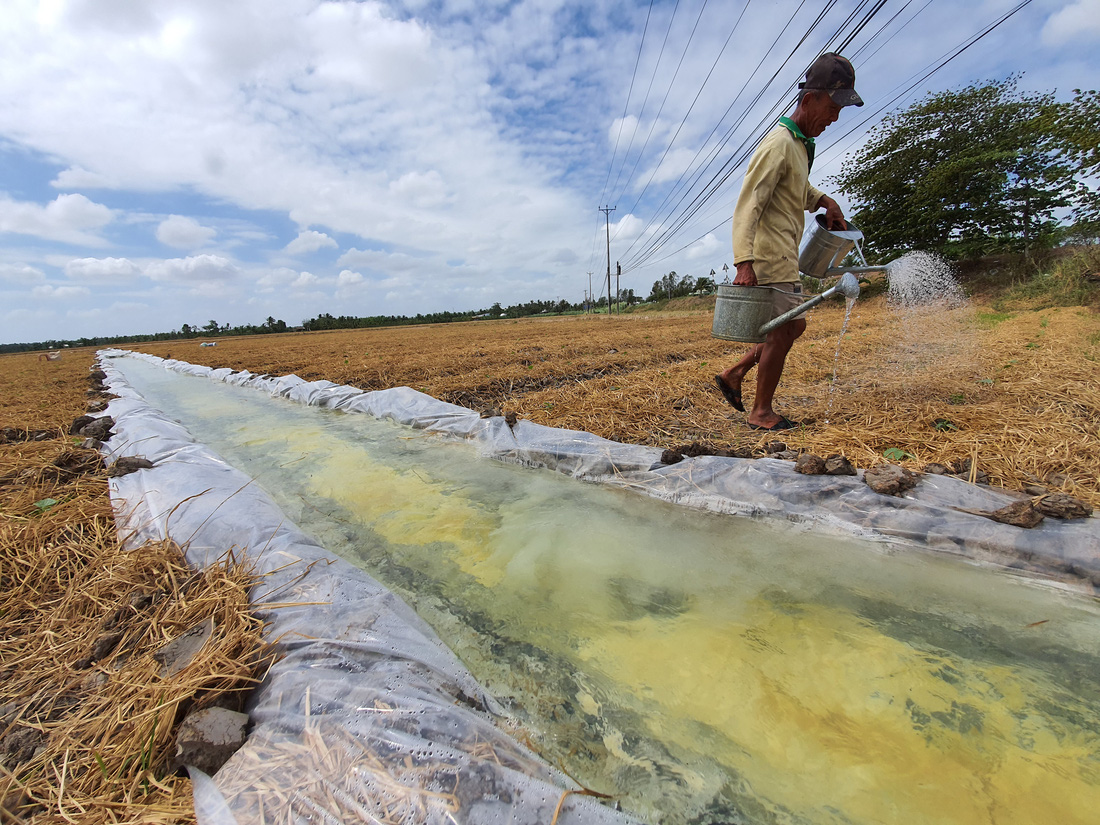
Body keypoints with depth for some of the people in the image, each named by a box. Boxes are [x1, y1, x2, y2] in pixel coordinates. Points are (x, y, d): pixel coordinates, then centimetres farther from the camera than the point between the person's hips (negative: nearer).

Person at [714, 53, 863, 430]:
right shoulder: (778, 145, -12)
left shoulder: (800, 143, 19)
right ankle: (761, 412, 4)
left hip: (784, 257, 10)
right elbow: (747, 207, -22)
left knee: (793, 326, 14)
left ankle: (733, 374, 16)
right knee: (782, 330, -6)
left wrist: (825, 201, 13)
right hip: (771, 259, -10)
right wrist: (744, 262, -33)